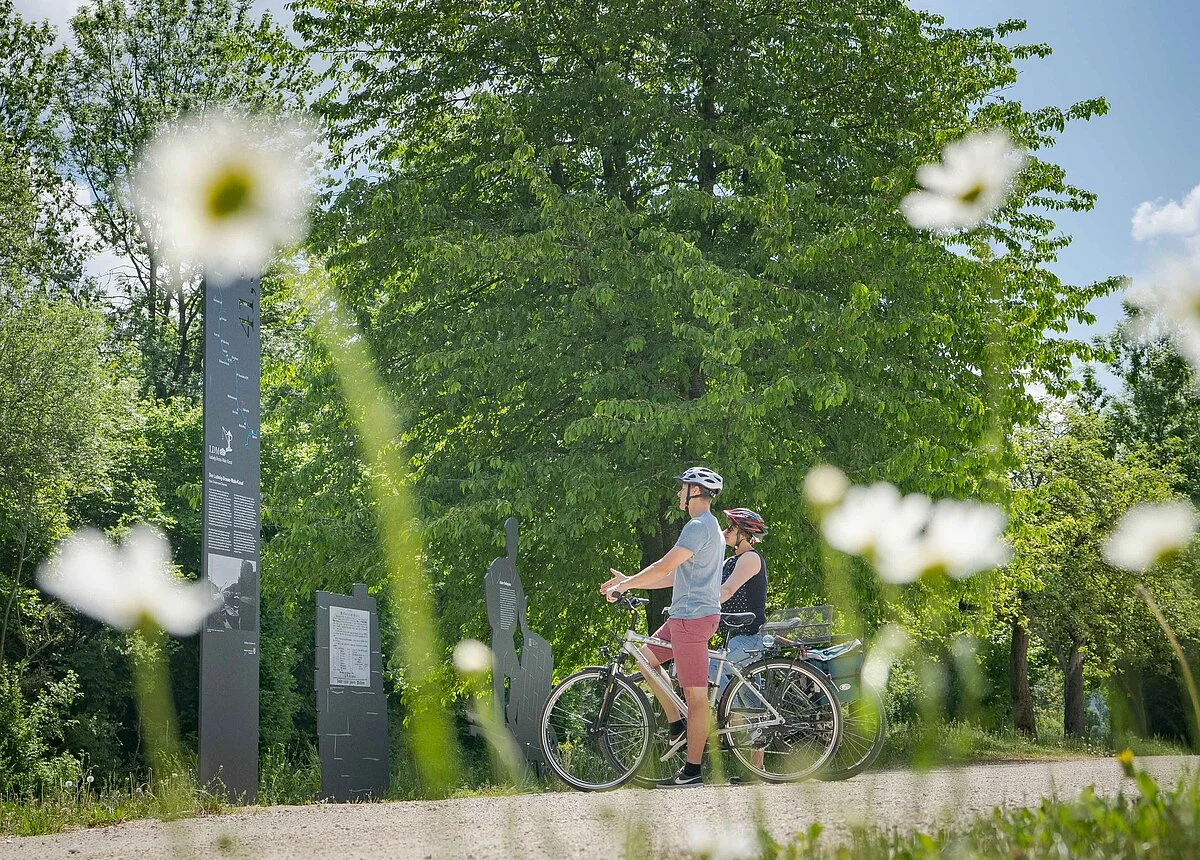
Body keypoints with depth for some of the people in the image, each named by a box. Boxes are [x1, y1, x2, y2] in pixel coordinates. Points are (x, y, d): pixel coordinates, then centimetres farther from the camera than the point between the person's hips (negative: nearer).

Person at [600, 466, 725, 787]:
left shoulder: (698, 527, -15)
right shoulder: (710, 527, 20)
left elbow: (664, 568, -21)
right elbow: (675, 577, 22)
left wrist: (624, 585, -10)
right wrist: (629, 582, 19)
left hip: (693, 616, -11)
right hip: (686, 616, 11)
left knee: (695, 695, -7)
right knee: (646, 658, 15)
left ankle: (692, 771, -4)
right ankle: (677, 724, 14)